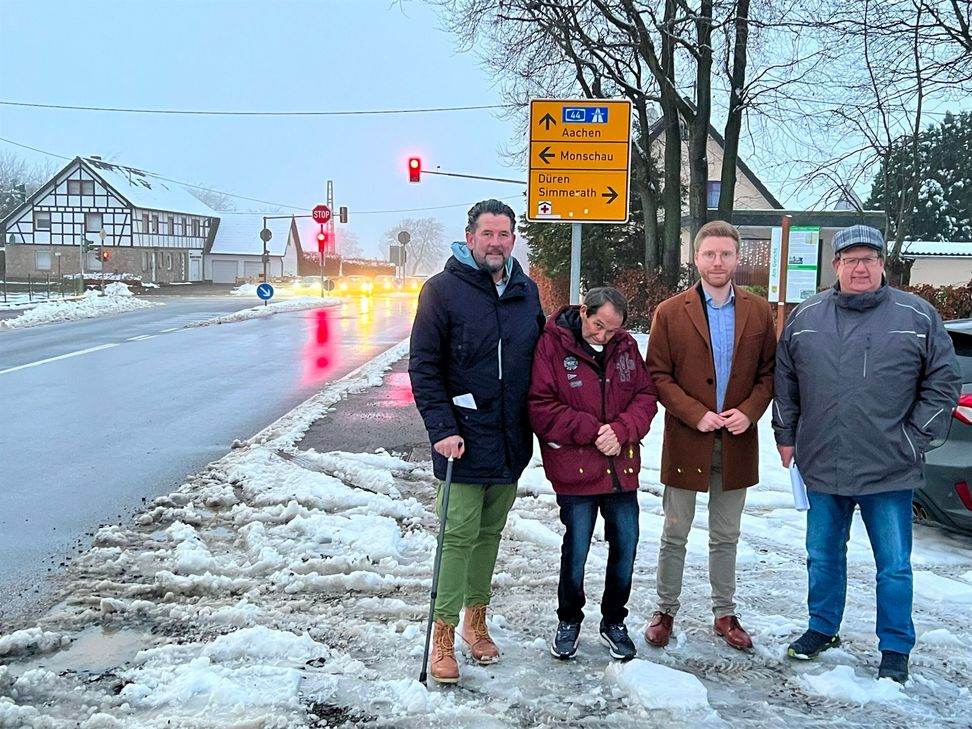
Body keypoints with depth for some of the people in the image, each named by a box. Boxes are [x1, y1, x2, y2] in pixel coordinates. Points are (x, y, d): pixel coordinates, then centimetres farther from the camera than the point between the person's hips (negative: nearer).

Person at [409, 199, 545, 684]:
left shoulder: (526, 291, 8)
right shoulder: (443, 289, -8)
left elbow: (541, 359, 17)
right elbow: (423, 367, -10)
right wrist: (442, 429, -18)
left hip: (511, 442, 5)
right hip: (463, 440, -5)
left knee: (491, 533, 15)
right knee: (459, 537, -3)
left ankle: (476, 621, 30)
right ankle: (443, 638, 9)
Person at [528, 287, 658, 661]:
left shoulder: (626, 346, 5)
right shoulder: (552, 345, -10)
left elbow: (646, 396, 7)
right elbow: (540, 408, -14)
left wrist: (622, 430, -12)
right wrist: (591, 430, -17)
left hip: (621, 468, 4)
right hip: (575, 470, -4)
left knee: (625, 545, 10)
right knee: (576, 549, 4)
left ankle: (613, 622, 30)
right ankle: (568, 620, 27)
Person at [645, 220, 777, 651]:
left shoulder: (758, 312, 4)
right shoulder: (670, 313, -3)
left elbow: (769, 373, 5)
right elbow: (658, 376, -5)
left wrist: (749, 411, -11)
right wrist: (695, 414, -15)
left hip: (737, 443, 2)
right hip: (686, 442, -2)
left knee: (726, 538, 14)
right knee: (675, 536, 8)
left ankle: (725, 615, 27)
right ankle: (665, 612, 22)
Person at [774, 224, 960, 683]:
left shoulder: (917, 316, -3)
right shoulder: (806, 317, 4)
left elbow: (944, 381, 0)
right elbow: (784, 381, 13)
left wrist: (916, 437, -5)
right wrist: (786, 436, 10)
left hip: (889, 471, -2)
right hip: (821, 468, 3)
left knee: (894, 566, 8)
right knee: (823, 557, 17)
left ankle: (895, 649, 24)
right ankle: (822, 629, 35)